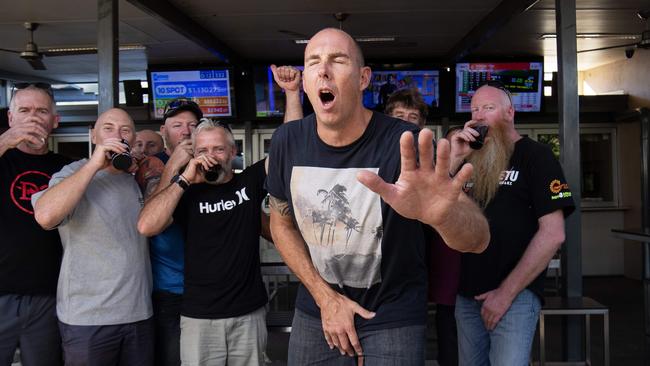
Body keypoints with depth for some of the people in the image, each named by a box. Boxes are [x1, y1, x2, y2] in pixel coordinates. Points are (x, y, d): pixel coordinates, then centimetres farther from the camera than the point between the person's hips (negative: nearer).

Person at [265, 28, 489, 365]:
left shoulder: (403, 144, -22)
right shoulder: (287, 141, -11)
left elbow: (478, 238, -29)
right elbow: (281, 223, 4)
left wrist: (444, 215, -53)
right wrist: (325, 296, -6)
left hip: (393, 319, -3)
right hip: (315, 311, 3)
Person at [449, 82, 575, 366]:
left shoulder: (534, 155, -3)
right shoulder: (471, 160, 15)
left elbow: (552, 234, -11)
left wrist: (507, 292, -14)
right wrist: (454, 159, -6)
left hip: (514, 295, -5)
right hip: (466, 295, 6)